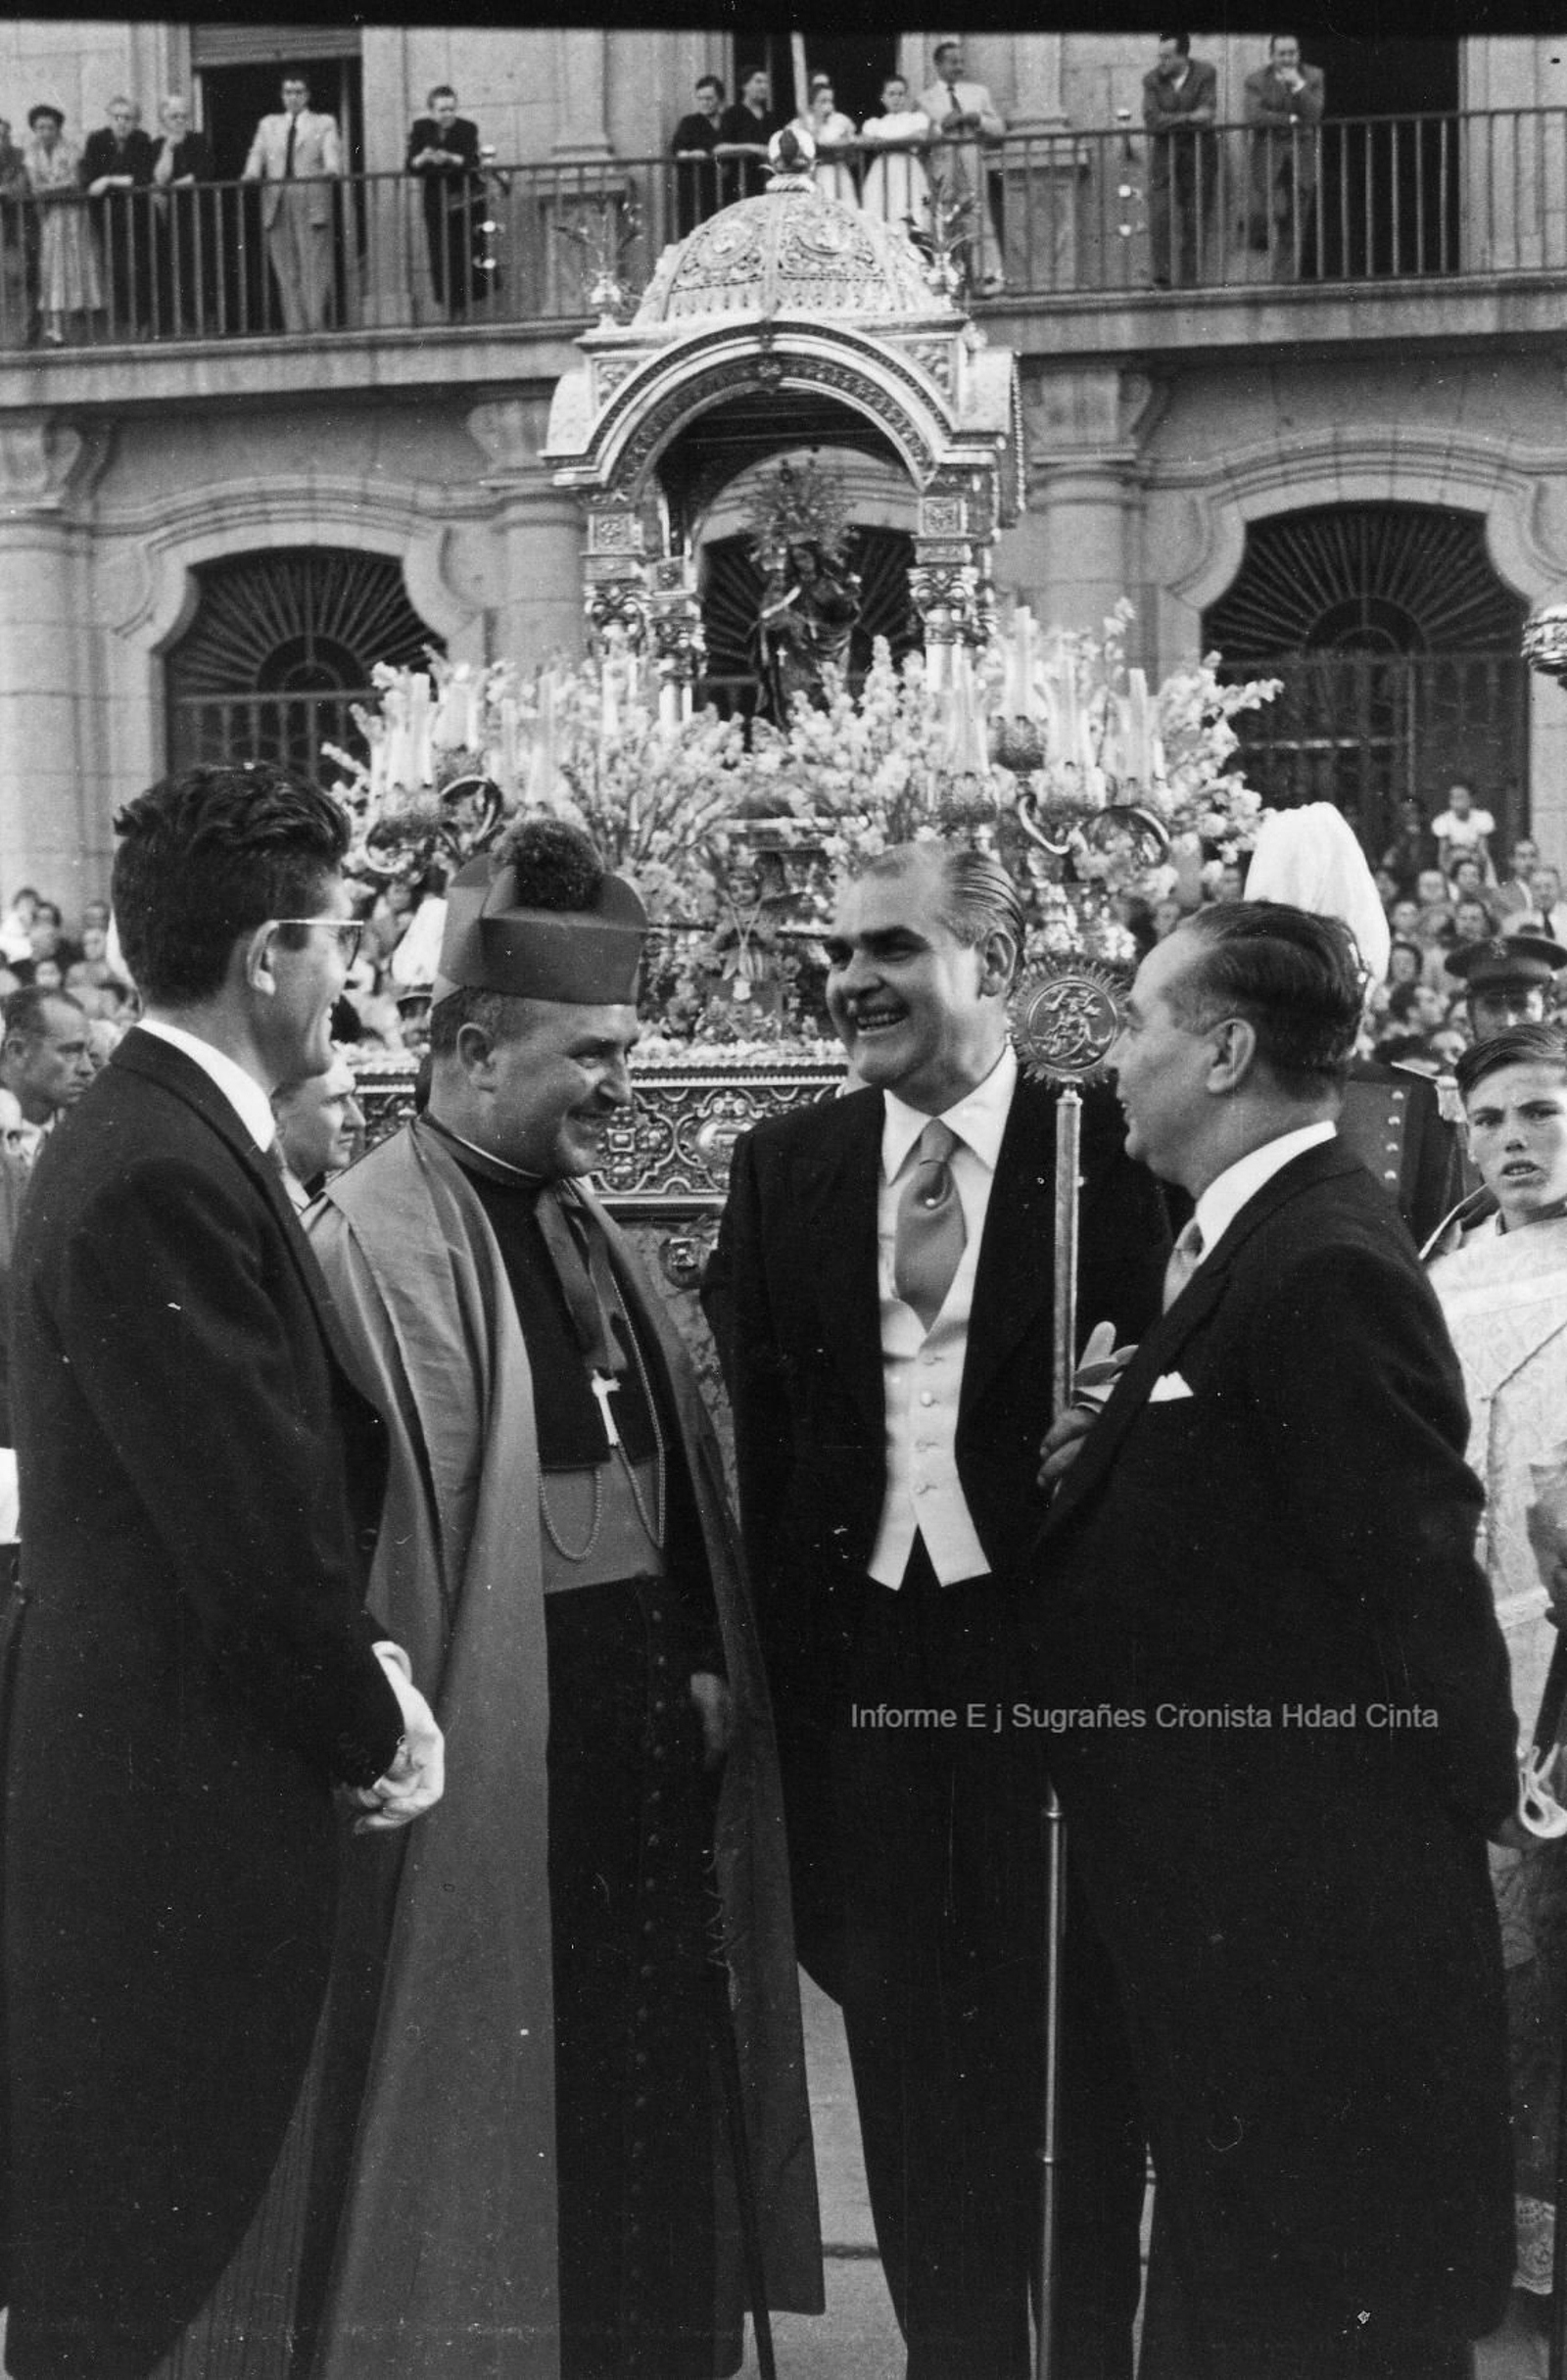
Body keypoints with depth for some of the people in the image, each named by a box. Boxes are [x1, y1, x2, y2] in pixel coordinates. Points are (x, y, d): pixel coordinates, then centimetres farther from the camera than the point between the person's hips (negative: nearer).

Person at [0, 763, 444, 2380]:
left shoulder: (164, 1140, 11)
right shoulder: (161, 1180, -22)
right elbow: (251, 1522, -21)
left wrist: (363, 1666, 4)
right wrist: (373, 1725, -7)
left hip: (176, 1800, 10)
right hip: (170, 1818, -10)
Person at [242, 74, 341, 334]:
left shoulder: (324, 123, 14)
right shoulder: (268, 125, 22)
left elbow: (332, 154, 0)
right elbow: (257, 154, 11)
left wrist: (331, 170, -23)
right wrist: (251, 173, -11)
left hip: (312, 204, -3)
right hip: (277, 204, 3)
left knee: (314, 268, -9)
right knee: (286, 272, 0)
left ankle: (316, 326, -10)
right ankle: (294, 329, 1)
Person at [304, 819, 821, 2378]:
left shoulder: (580, 1227, 13)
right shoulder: (378, 1243, -14)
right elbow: (378, 1523, -17)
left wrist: (704, 1669, 9)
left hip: (650, 1763, 8)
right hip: (500, 1768, -8)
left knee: (658, 2133, 14)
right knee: (511, 2146, 2)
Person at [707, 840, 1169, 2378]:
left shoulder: (1111, 1153, -6)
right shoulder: (782, 1171, 7)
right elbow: (755, 1429, 8)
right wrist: (755, 1651, 3)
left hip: (1056, 1658, -4)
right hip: (860, 1658, 4)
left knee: (1067, 2056, 7)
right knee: (905, 2054, 12)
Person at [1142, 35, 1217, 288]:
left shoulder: (1205, 74, -4)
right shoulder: (1152, 81, -1)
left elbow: (1207, 118, -12)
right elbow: (1152, 122, -14)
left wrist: (1170, 121, -12)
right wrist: (1189, 118, -18)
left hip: (1199, 153, 0)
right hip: (1164, 153, 0)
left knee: (1196, 219, 0)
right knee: (1160, 216, -10)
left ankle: (1189, 277, 6)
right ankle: (1162, 277, -9)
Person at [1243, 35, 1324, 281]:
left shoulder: (1314, 77, 6)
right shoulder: (1256, 81, 1)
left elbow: (1314, 115, -5)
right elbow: (1254, 117, -12)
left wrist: (1298, 86, -15)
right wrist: (1292, 119, -10)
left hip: (1303, 157, 1)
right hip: (1269, 156, -1)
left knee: (1295, 222, -2)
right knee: (1269, 212, -14)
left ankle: (1285, 278, 6)